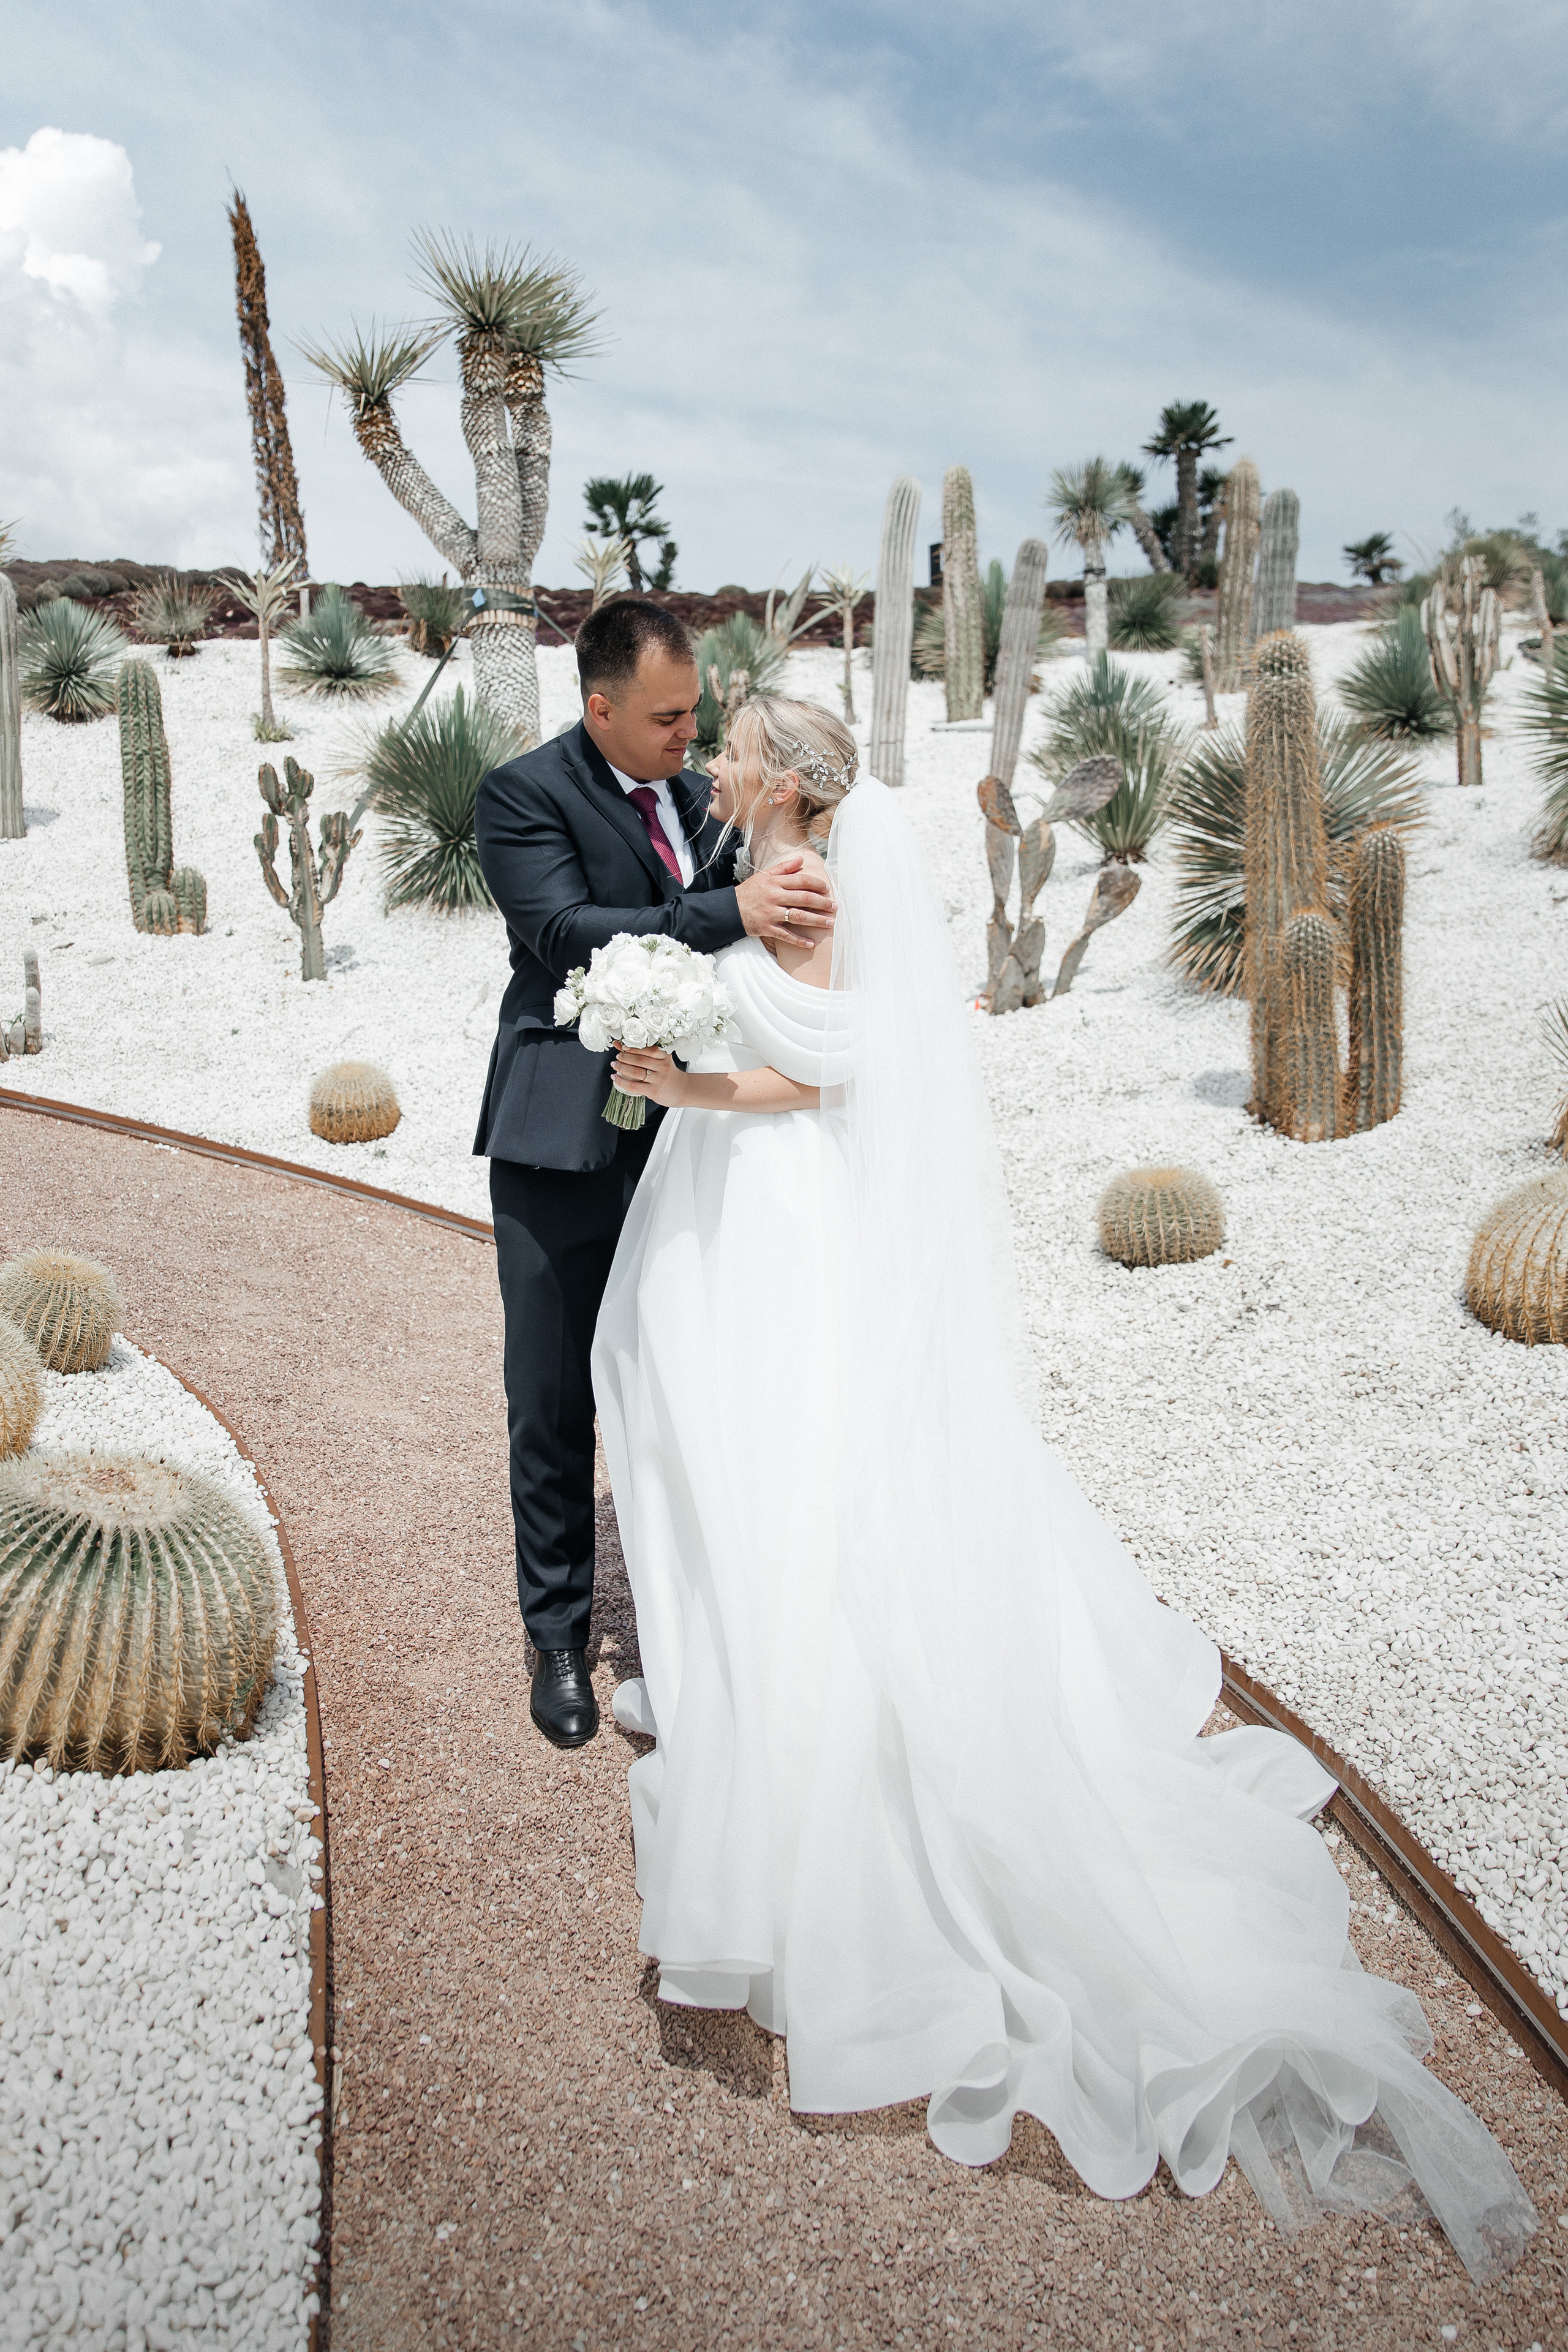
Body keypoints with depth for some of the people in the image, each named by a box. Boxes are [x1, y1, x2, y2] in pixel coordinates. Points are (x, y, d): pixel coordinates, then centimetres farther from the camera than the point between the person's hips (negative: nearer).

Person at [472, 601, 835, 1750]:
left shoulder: (698, 795, 10)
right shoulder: (523, 795, -9)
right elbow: (567, 931, -24)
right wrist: (732, 910, -32)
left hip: (685, 1137, 5)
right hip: (565, 1148, -5)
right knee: (554, 1404, 6)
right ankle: (560, 1638, 23)